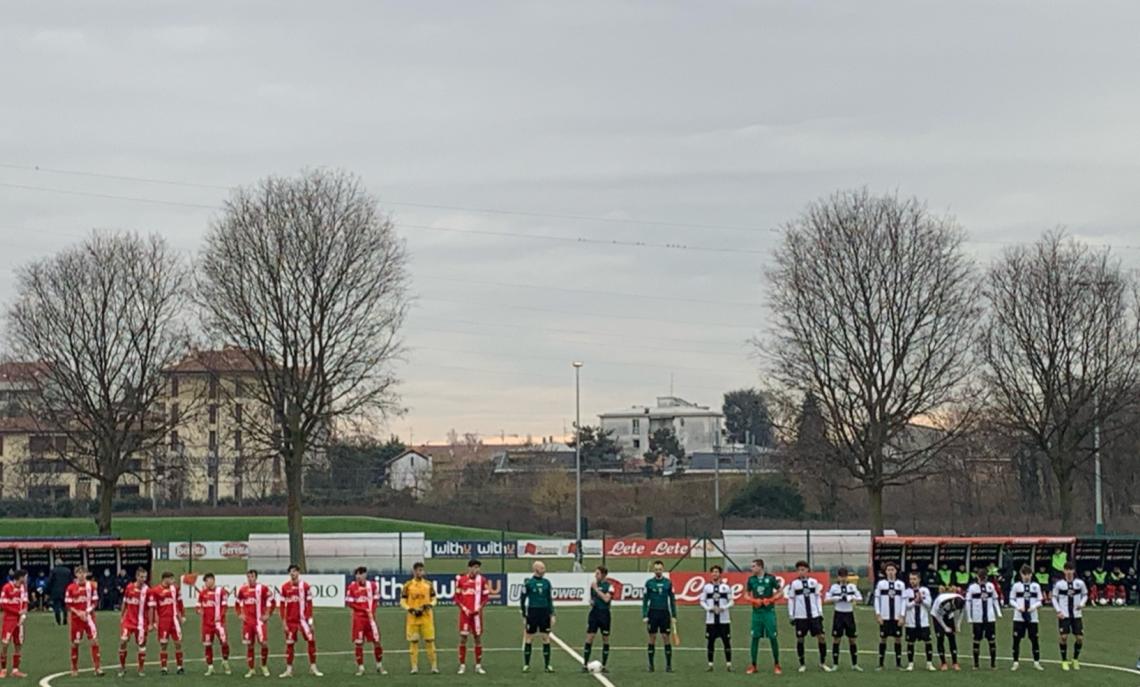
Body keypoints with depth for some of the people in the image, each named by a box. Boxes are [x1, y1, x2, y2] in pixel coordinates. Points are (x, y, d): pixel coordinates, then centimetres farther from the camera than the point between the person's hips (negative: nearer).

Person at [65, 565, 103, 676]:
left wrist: (87, 611, -12)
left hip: (89, 617, 1)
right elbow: (68, 605, -2)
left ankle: (97, 668, -4)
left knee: (94, 641, -7)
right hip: (76, 618, -1)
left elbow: (95, 602, 4)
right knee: (75, 643, 5)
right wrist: (78, 613, -16)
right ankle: (74, 669, 17)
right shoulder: (71, 588, -4)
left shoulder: (91, 586, 1)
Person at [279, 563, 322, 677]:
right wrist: (283, 621, 0)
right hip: (290, 620, 1)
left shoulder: (305, 586, -1)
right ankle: (289, 670, 12)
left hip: (303, 619, -1)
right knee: (289, 644, 5)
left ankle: (313, 668, 2)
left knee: (311, 640, -7)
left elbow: (309, 604, 1)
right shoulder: (285, 587, 2)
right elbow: (282, 605, 5)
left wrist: (310, 620, -3)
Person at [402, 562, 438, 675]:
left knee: (430, 640, -1)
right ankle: (414, 666, 6)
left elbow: (433, 599, 11)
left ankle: (434, 666, 3)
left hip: (426, 616, 1)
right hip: (412, 617, -1)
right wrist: (411, 610, -13)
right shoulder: (408, 585, 0)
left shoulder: (428, 584, 5)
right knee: (413, 642, 1)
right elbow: (402, 601, 2)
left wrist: (429, 605, -11)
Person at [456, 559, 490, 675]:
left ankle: (478, 666, 12)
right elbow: (457, 598, 4)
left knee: (478, 637, 5)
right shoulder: (460, 579, 1)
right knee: (463, 638, -2)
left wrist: (480, 607, -10)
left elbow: (486, 597, 4)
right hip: (465, 613, -1)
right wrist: (464, 608, -7)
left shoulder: (482, 580, 2)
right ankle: (462, 665, 5)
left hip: (477, 613, 1)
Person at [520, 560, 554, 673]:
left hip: (544, 613, 3)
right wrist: (524, 616, -3)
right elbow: (522, 599, -1)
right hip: (532, 613, -3)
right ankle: (526, 665, 10)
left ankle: (547, 665, 7)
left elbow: (550, 599, 12)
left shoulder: (546, 582, 7)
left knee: (546, 638, 2)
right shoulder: (528, 582, -4)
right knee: (529, 639, 2)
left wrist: (552, 615, 6)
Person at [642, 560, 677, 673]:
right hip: (652, 613, 0)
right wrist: (644, 615, -4)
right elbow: (645, 600, 3)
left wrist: (674, 616, 2)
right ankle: (651, 665, 9)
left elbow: (672, 599, 7)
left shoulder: (668, 583, 3)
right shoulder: (649, 583, 2)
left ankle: (668, 665, 4)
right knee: (652, 638, 3)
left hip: (665, 613, 0)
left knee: (665, 637, -1)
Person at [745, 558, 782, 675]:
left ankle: (776, 665, 10)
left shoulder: (771, 578, -4)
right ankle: (753, 665, 10)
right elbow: (748, 595, 13)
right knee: (755, 638, 3)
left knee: (773, 637, -1)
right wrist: (753, 601, -7)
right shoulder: (751, 579, 5)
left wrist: (770, 600, -14)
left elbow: (779, 593, 1)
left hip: (769, 612, -3)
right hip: (756, 612, 3)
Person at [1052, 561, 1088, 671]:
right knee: (1063, 637, -9)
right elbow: (1054, 598, 4)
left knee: (1080, 638, -2)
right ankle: (1064, 661, 7)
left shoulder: (1080, 583, -3)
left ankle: (1075, 660, 19)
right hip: (1064, 615, -1)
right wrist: (1058, 610, -8)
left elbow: (1085, 595, 11)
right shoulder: (1059, 584, -5)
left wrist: (1082, 603, -9)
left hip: (1077, 615, 1)